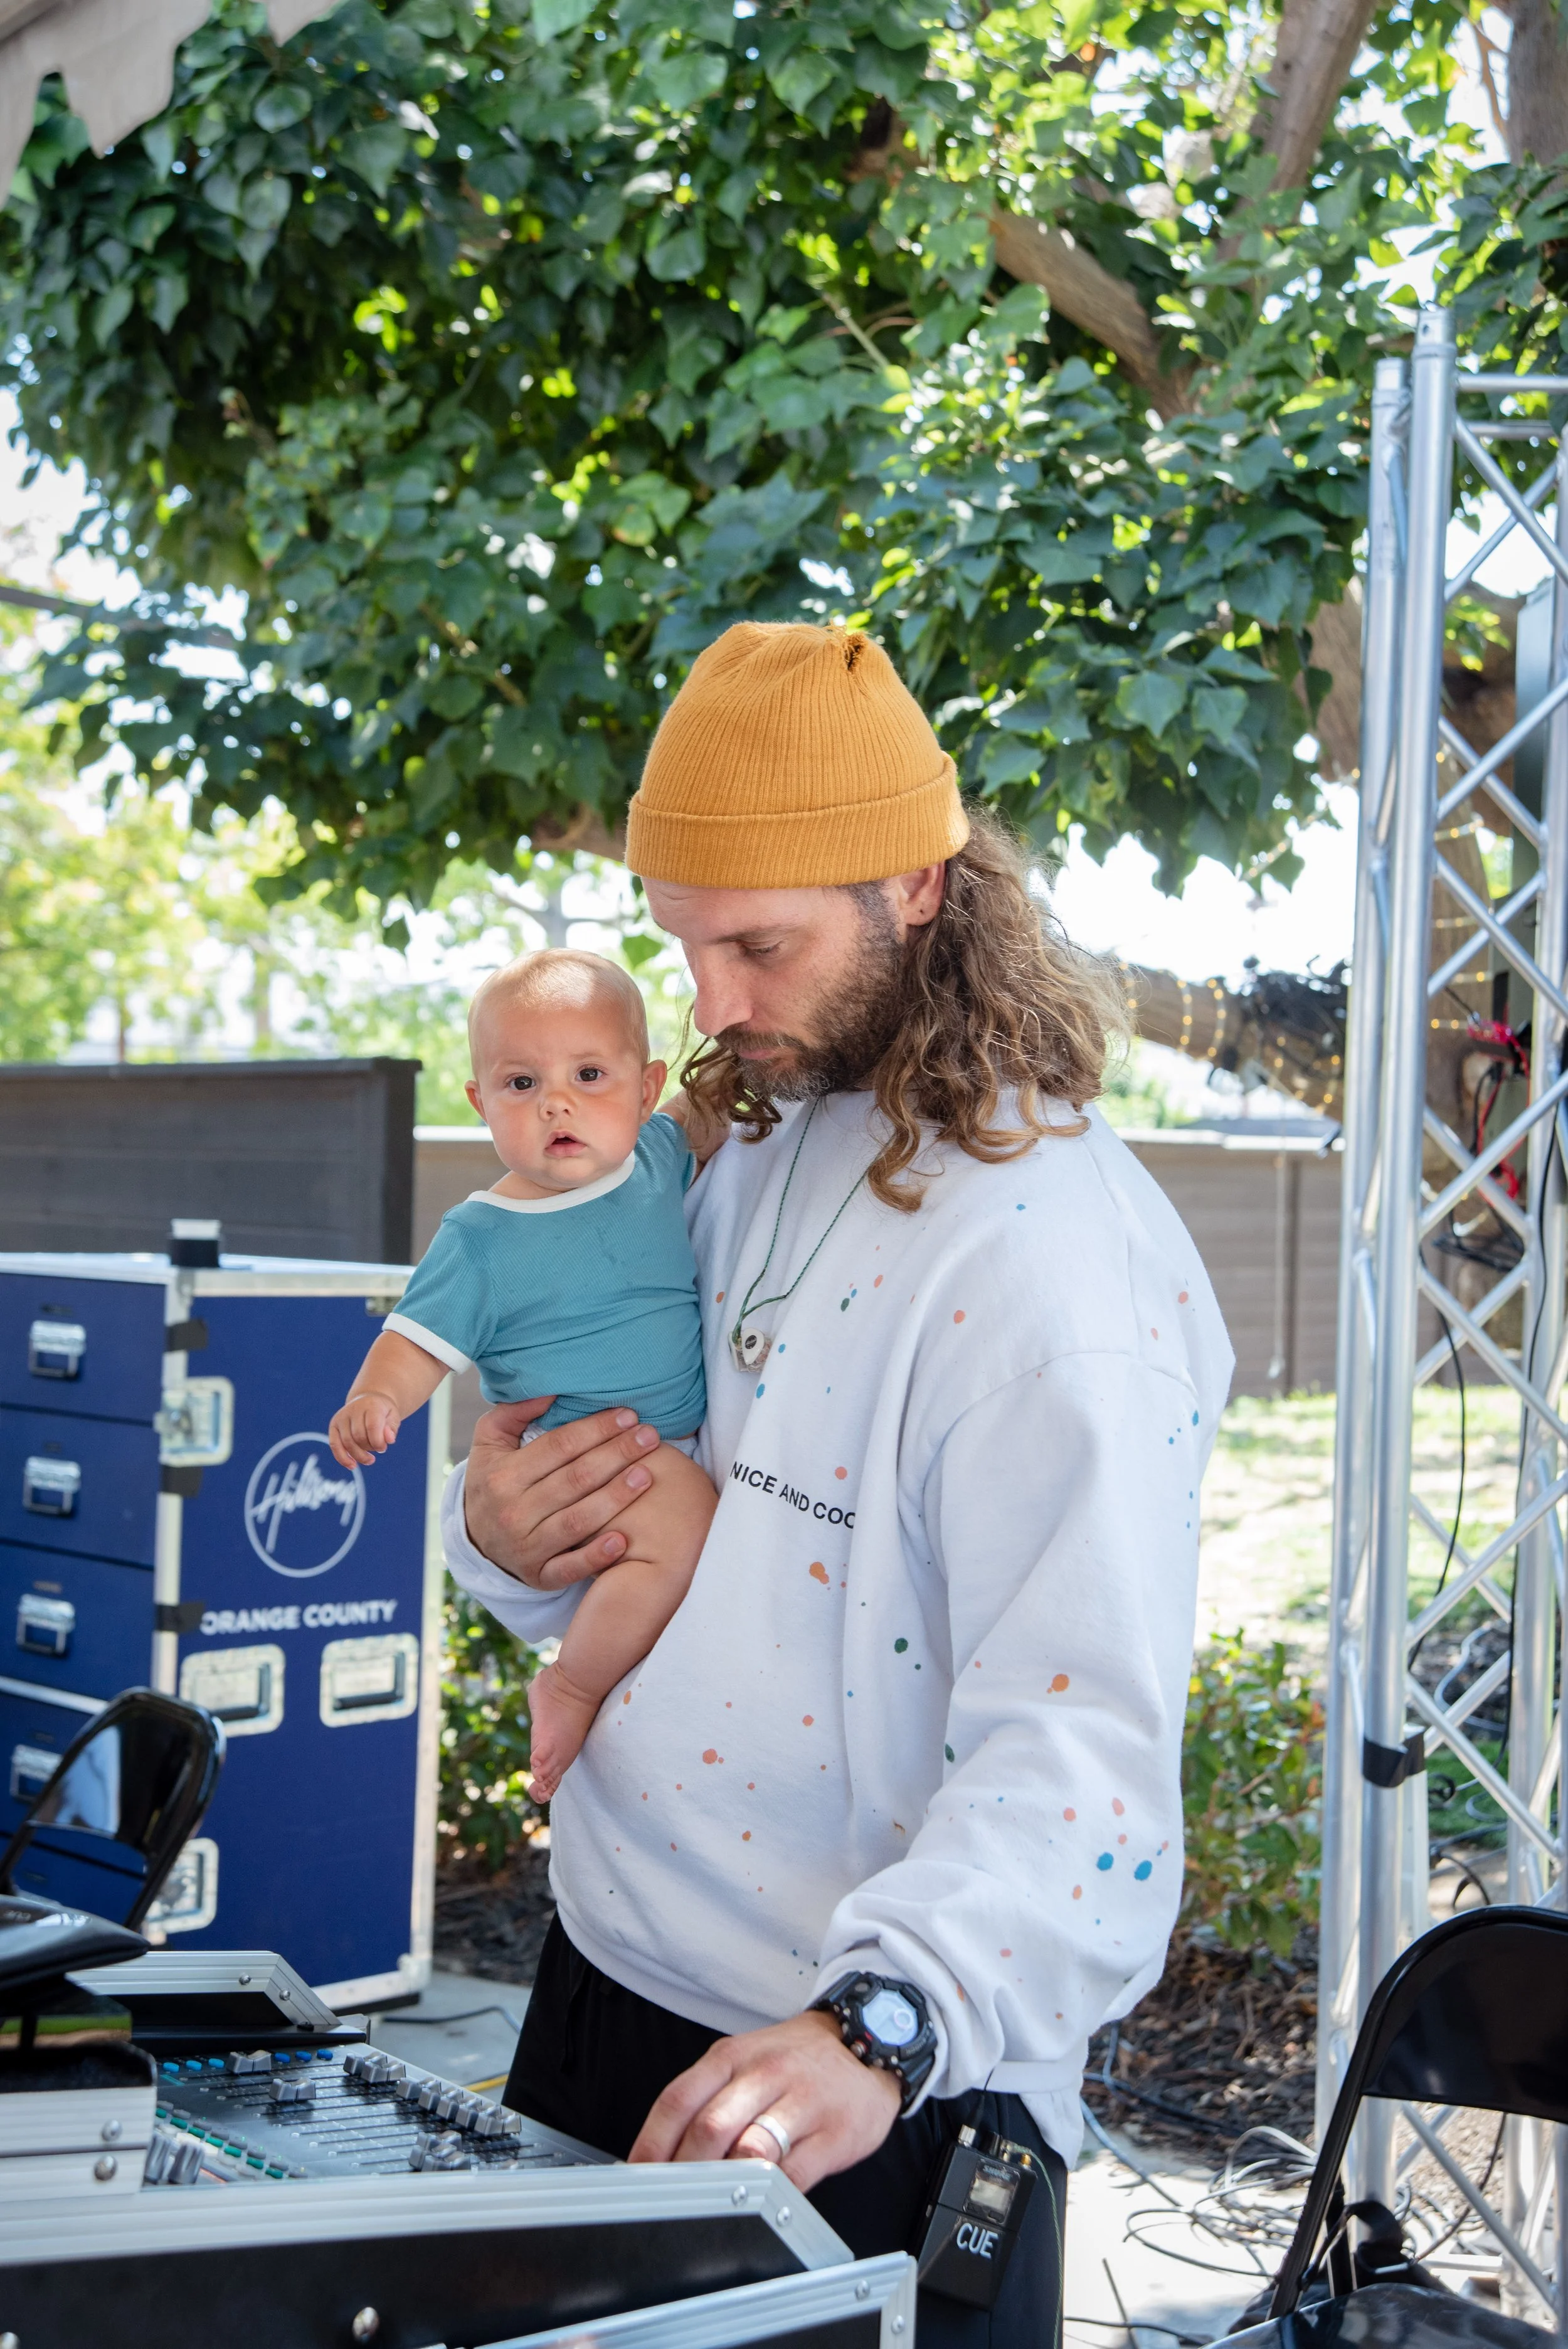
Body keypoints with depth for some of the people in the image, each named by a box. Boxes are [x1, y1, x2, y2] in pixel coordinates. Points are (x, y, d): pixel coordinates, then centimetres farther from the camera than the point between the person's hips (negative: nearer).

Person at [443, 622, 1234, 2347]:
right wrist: (500, 1539, -6)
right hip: (606, 1980, 8)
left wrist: (877, 2028, -42)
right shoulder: (740, 1155, 6)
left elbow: (1075, 1750, -28)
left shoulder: (1057, 1253, -20)